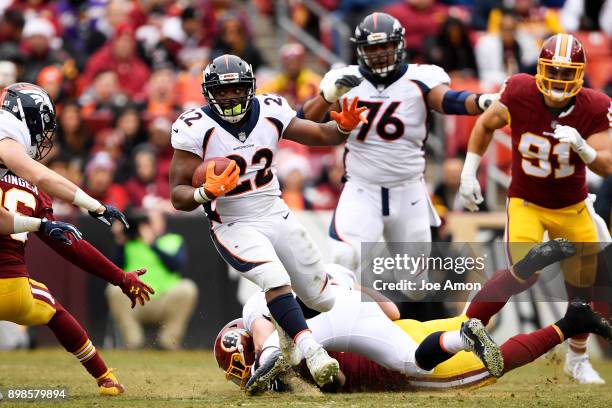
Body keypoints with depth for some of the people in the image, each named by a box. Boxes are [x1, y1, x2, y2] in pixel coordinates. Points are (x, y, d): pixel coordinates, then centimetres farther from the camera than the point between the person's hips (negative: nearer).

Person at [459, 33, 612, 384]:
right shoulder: (521, 94, -19)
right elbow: (486, 125, 0)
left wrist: (583, 148, -41)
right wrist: (468, 174, 0)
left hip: (573, 207, 3)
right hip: (527, 203, -3)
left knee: (584, 283, 8)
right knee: (525, 273, -25)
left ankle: (578, 359, 31)